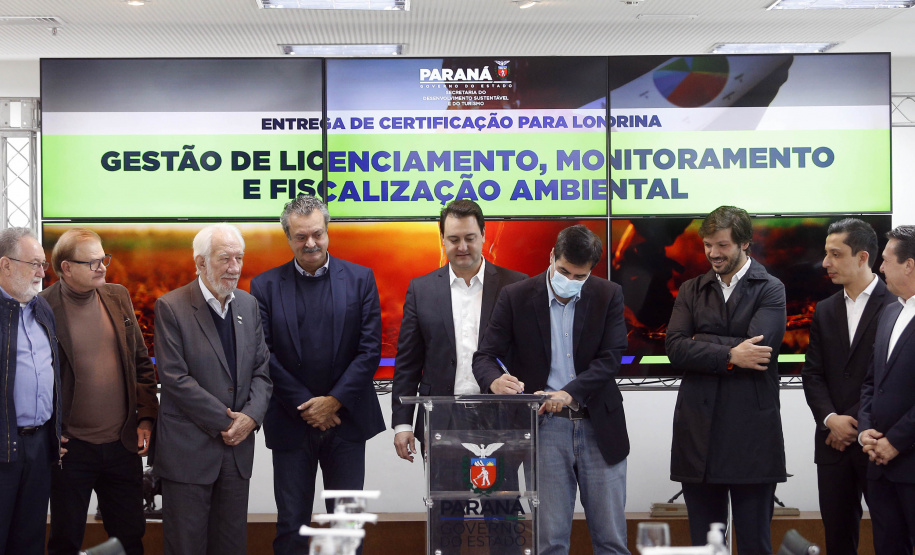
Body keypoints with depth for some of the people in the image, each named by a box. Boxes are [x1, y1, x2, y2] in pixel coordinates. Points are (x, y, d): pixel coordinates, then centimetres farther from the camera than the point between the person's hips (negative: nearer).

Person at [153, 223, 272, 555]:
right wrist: (225, 421, -14)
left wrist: (251, 415, -9)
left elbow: (261, 369, 8)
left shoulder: (248, 305, 9)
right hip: (189, 449, -5)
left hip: (237, 446, 5)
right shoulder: (171, 307, -9)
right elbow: (174, 378, -15)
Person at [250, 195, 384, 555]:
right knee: (291, 525, 7)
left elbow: (370, 348, -3)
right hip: (291, 422, 0)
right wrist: (306, 407, -10)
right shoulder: (265, 286, 1)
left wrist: (334, 401, -10)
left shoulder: (360, 279, 2)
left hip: (345, 418, 0)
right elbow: (265, 356, -5)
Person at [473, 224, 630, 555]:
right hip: (546, 427, -1)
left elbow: (611, 357, -8)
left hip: (599, 427, 1)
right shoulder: (516, 297, -2)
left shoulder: (609, 296, 1)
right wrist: (495, 380, -27)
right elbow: (485, 356, -2)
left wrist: (569, 393, -24)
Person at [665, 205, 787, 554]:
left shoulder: (770, 290, 2)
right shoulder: (691, 291, 13)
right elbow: (675, 348, -3)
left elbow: (758, 348, -15)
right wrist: (729, 355, -13)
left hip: (751, 433, -3)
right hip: (699, 433, 3)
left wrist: (702, 342, -5)